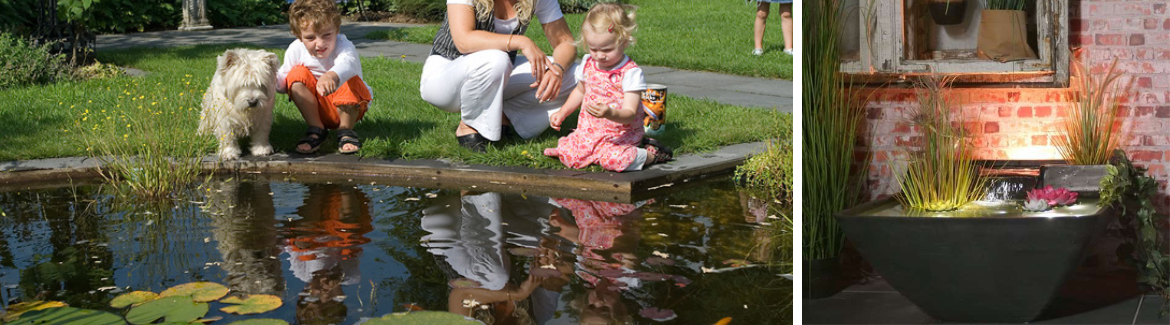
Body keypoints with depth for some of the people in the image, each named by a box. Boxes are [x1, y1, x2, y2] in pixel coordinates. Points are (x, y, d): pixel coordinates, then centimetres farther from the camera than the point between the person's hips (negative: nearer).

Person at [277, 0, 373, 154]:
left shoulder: (343, 46, -27)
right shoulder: (296, 50, -13)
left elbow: (347, 64, -54)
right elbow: (284, 82, -2)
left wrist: (331, 76, -77)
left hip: (346, 108, -3)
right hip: (317, 109, 4)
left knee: (352, 81, -34)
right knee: (297, 74, -19)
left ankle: (346, 130, -9)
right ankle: (316, 130, -10)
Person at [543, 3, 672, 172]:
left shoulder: (630, 73, -16)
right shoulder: (588, 64, 3)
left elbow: (629, 113, -24)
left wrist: (610, 113, -45)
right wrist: (562, 113, 15)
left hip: (621, 135, -5)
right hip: (589, 131, 5)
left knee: (613, 159, -33)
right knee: (569, 156, -18)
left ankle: (651, 153, -6)